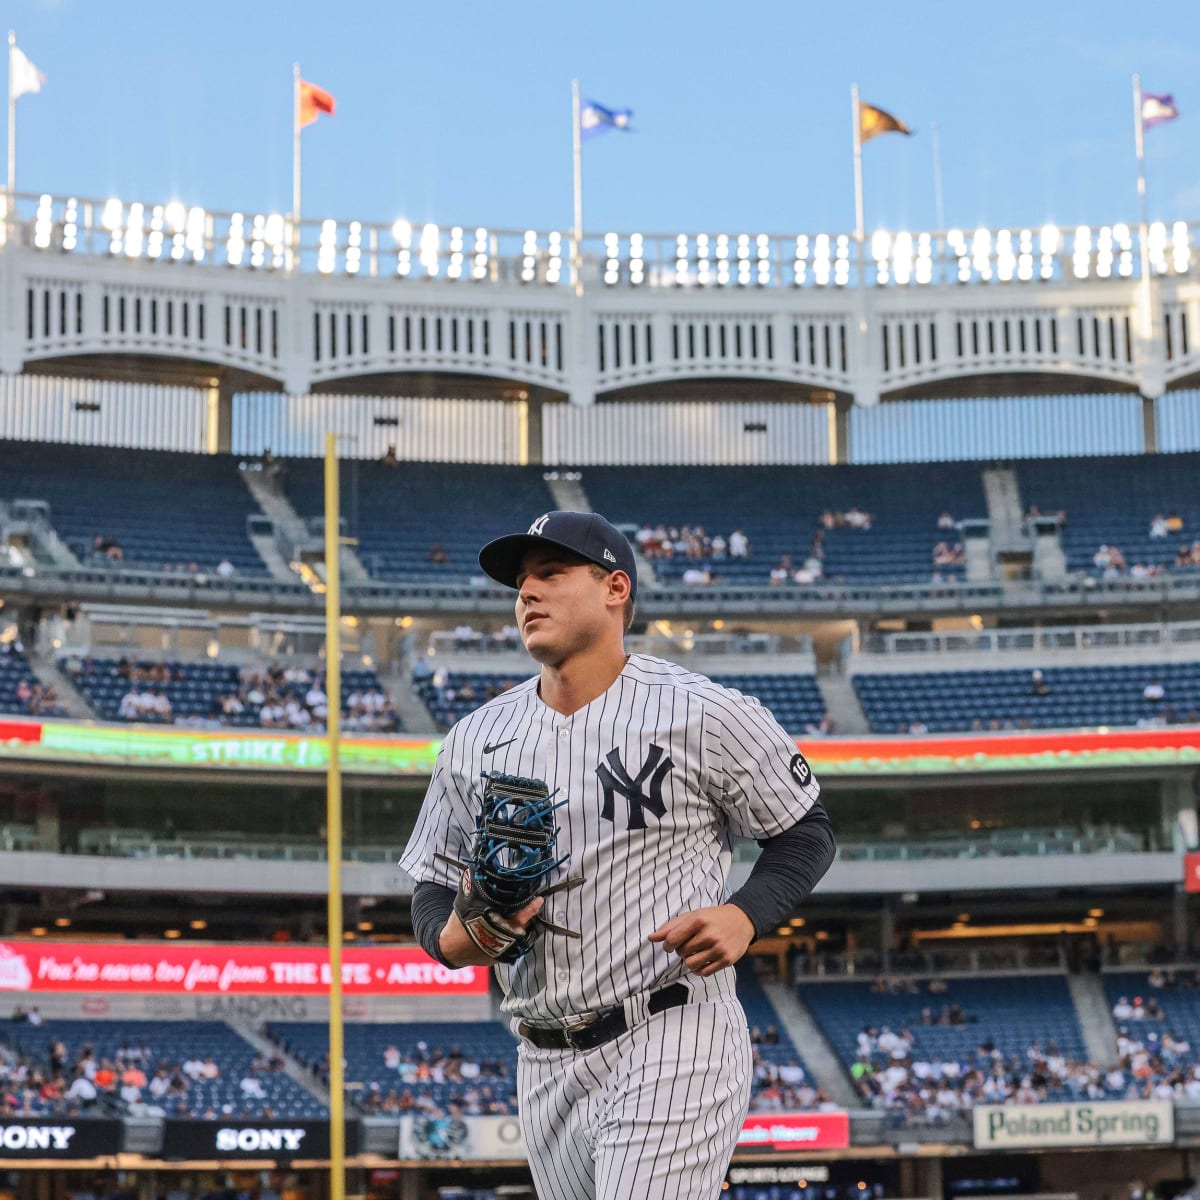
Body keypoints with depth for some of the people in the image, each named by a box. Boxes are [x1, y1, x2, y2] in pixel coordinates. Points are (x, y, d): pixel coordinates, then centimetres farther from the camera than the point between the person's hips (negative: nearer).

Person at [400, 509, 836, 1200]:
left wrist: (745, 916, -15)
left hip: (672, 1047, -6)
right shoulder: (476, 738, 10)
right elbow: (434, 885, 15)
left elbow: (807, 831, 4)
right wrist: (453, 938, -8)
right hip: (547, 1067, 6)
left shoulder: (702, 715, -4)